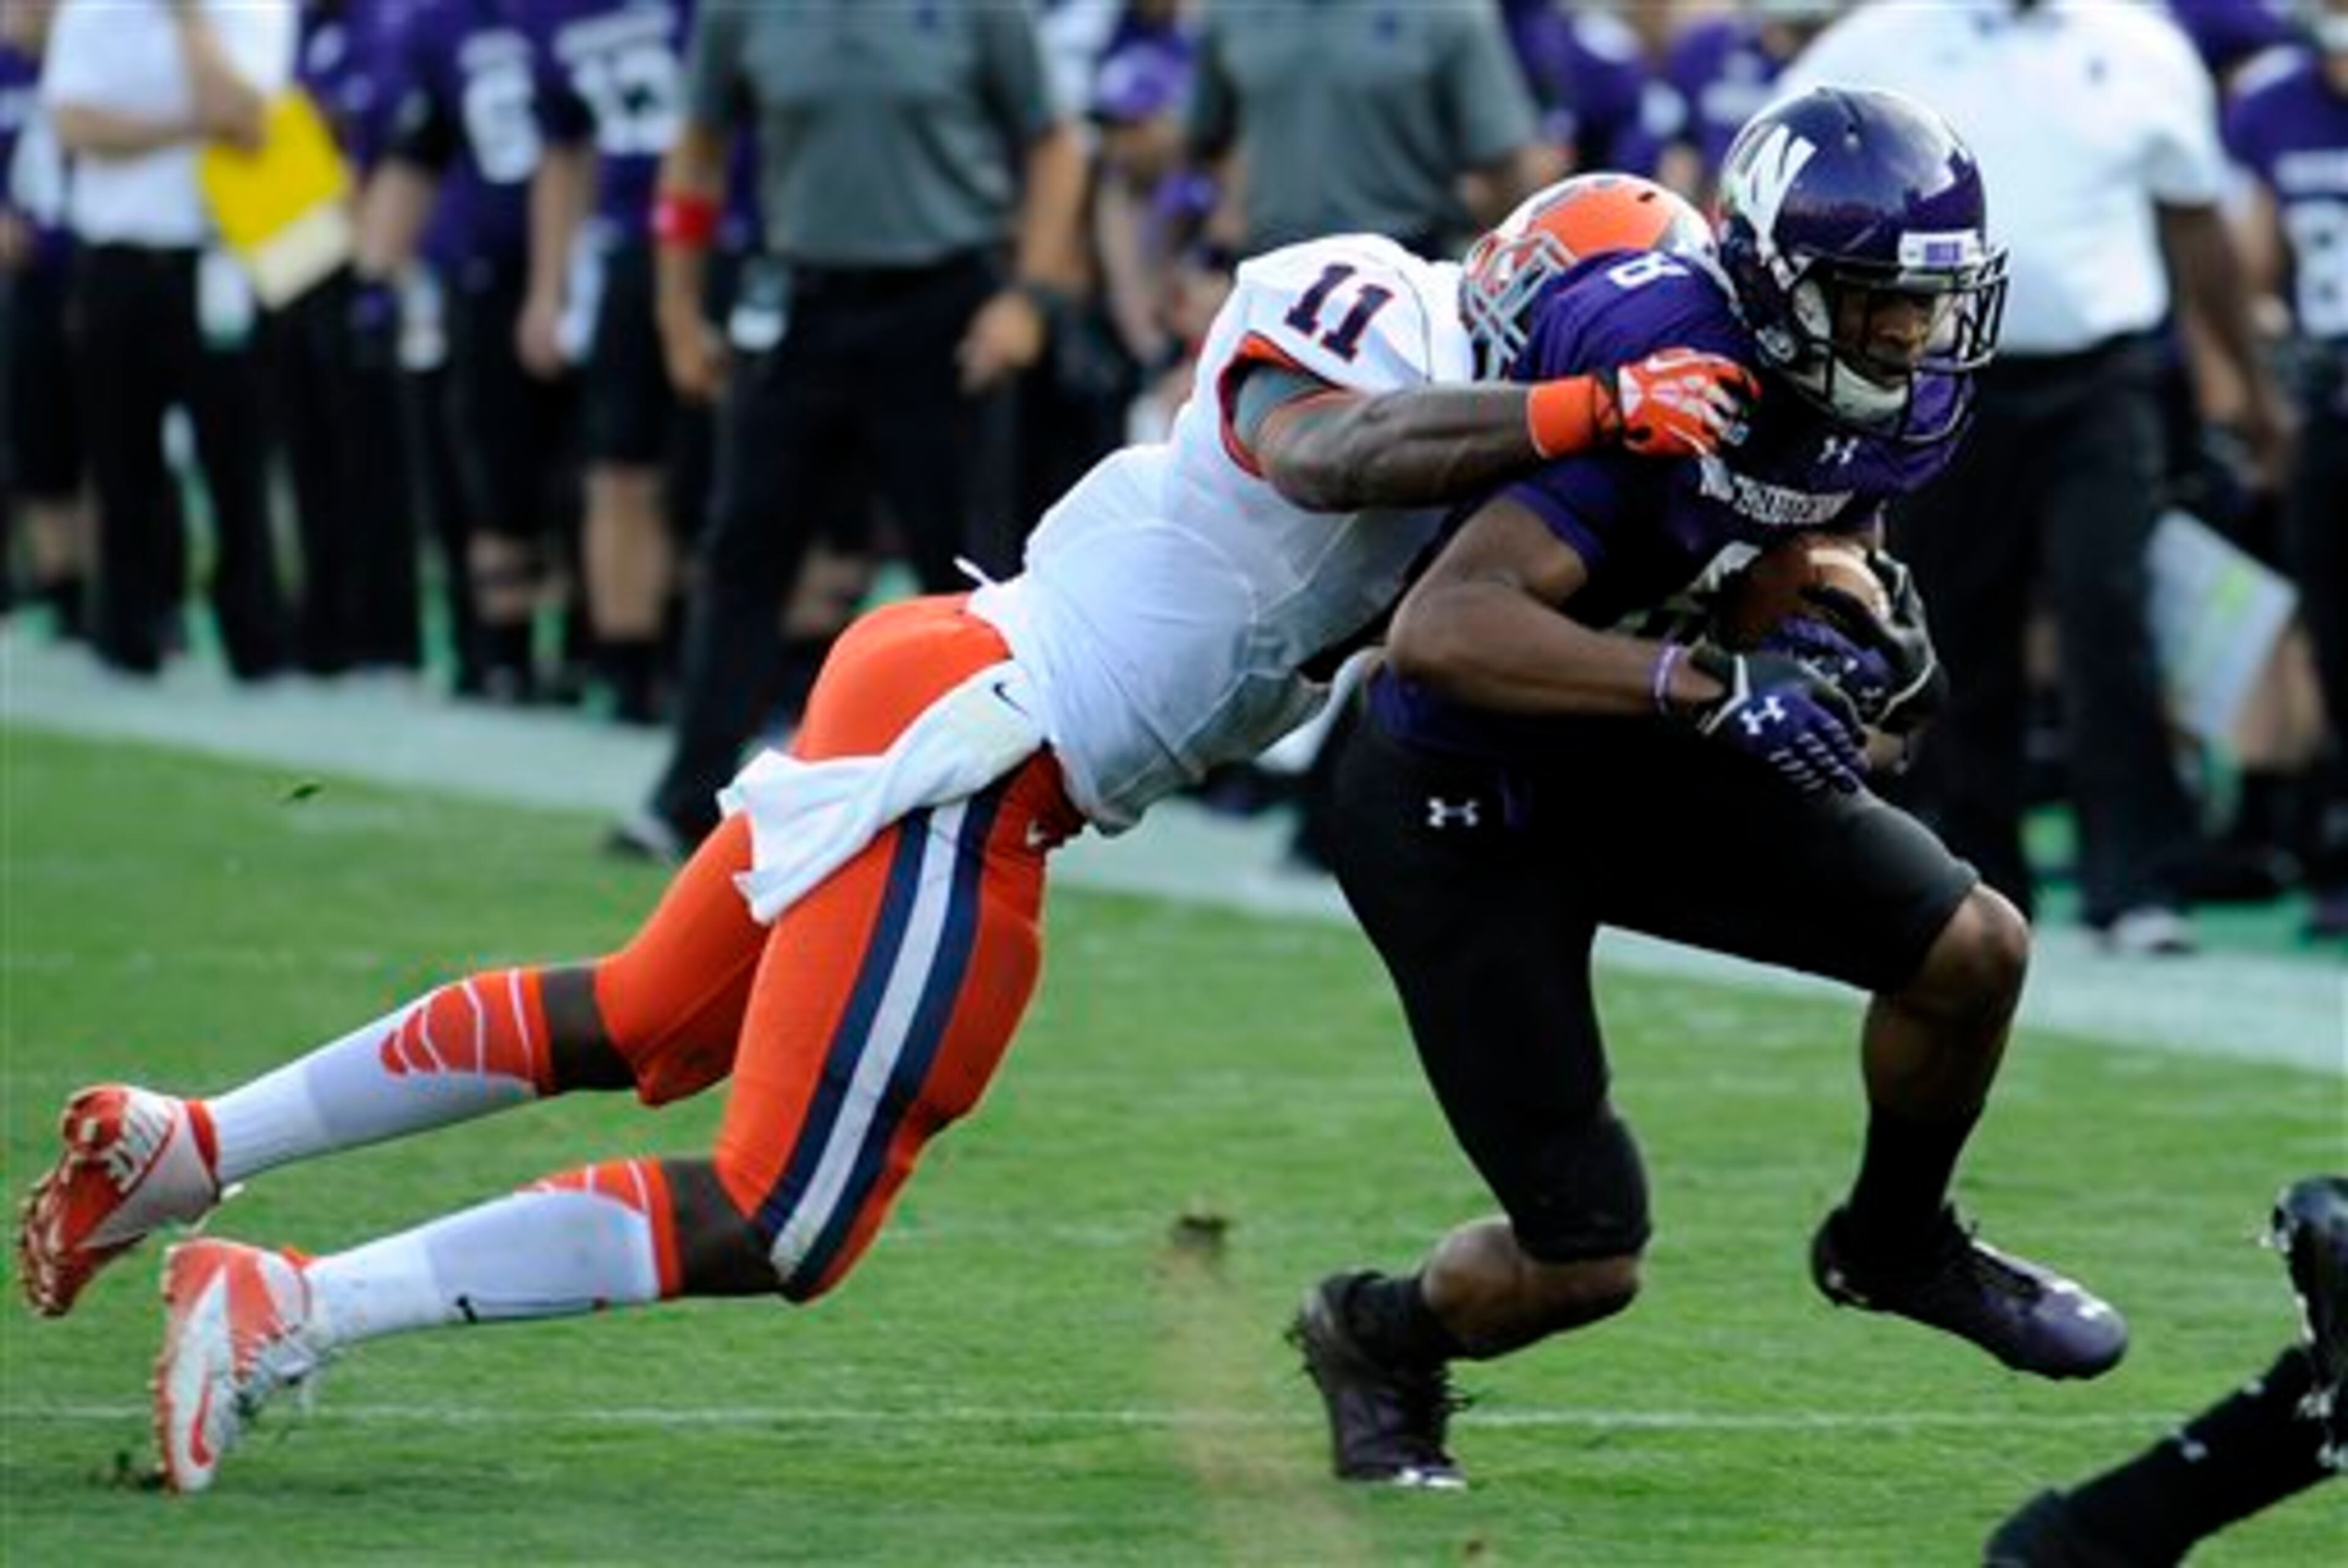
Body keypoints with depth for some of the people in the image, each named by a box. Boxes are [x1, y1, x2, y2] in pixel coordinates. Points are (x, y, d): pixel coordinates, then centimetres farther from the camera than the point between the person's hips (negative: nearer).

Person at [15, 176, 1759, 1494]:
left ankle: (179, 1152, 30)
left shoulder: (1459, 409, 15)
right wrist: (1587, 411, -40)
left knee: (633, 1025, 26)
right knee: (771, 1228, -5)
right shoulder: (1376, 312, -13)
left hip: (927, 687, 10)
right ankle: (285, 1311, -7)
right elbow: (1324, 453, -34)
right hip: (966, 753, -10)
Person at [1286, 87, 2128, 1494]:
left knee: (1976, 949, -5)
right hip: (1462, 816, -7)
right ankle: (1381, 1337, 29)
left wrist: (1866, 635, -9)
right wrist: (1710, 684, -46)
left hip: (1638, 766, 7)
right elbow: (1439, 633, -40)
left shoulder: (1889, 403, -8)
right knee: (1585, 1264, -5)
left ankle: (1897, 1245, 24)